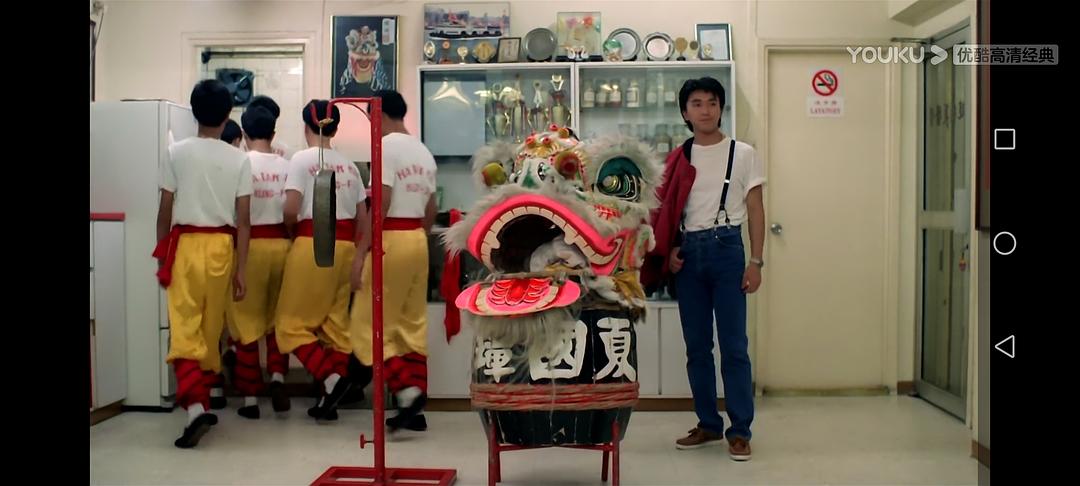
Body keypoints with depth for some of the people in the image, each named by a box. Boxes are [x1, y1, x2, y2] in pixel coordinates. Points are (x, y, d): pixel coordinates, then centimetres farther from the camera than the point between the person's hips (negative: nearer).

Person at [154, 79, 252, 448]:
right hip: (221, 246, 2)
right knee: (211, 328, 15)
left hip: (185, 244, -2)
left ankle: (195, 406, -19)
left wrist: (162, 255, 12)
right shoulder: (239, 159, 0)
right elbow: (243, 220, -1)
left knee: (184, 329, -3)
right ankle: (202, 400, 26)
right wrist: (240, 269, 3)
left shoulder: (177, 152, -2)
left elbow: (165, 210, 0)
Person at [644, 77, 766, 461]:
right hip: (688, 252, 4)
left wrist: (755, 261, -5)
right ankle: (708, 424, 19)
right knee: (696, 345, 9)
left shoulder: (743, 154, 3)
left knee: (733, 344, -4)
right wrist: (670, 250, -3)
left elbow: (755, 210, 2)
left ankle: (740, 430, 3)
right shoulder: (677, 160, 10)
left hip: (726, 248, -4)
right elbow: (668, 211, 13)